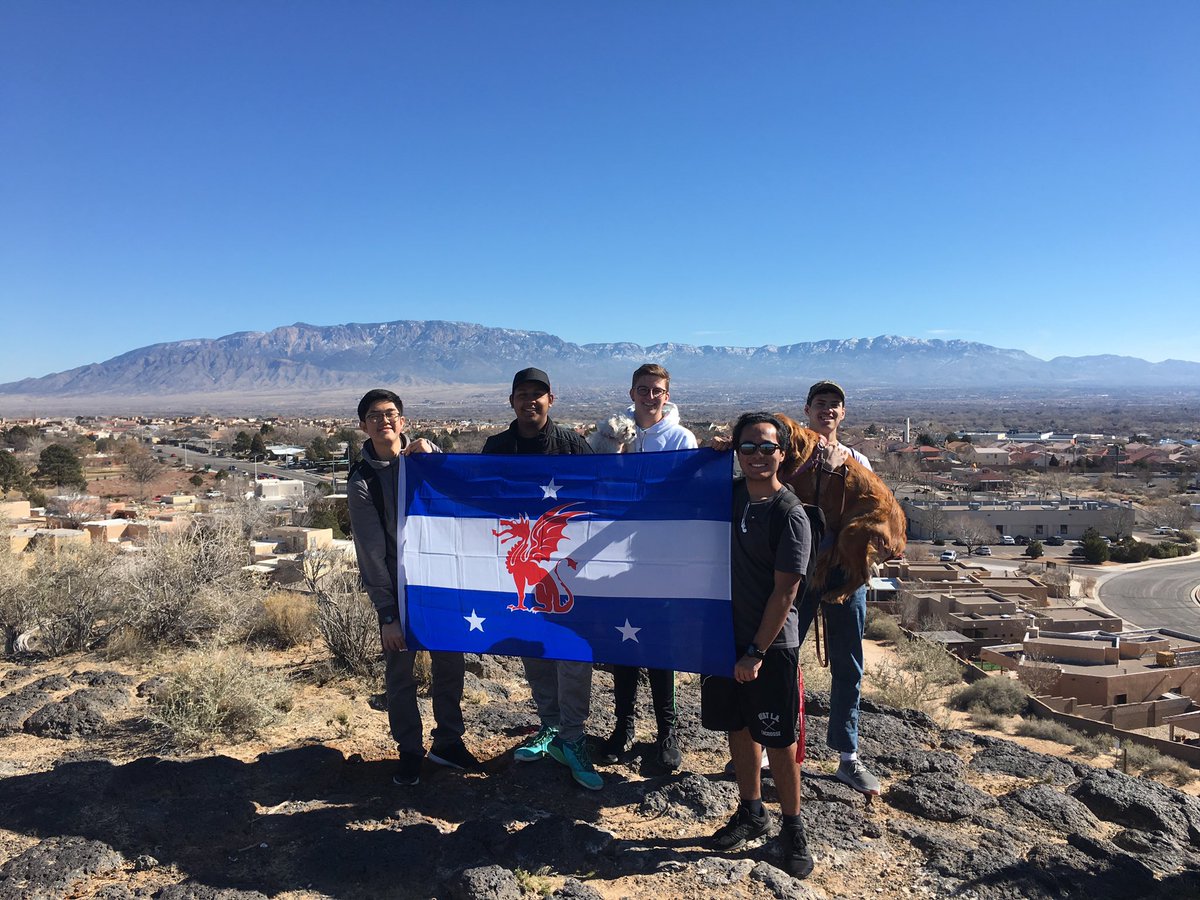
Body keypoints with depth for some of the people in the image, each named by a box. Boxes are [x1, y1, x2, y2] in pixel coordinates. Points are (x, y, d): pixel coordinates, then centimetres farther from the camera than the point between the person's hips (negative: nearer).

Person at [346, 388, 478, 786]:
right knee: (399, 672, 7)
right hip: (397, 588, -2)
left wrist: (433, 458, -21)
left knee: (450, 664, 11)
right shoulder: (362, 480, -6)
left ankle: (448, 741, 28)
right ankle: (409, 751, 25)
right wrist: (387, 614, -12)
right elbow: (371, 552, -9)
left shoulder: (428, 453, 1)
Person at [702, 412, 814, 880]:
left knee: (777, 739, 4)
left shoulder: (790, 515, -16)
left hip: (771, 643, -6)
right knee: (738, 726, 16)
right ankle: (751, 812, 34)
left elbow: (785, 590, -16)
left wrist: (757, 651, -16)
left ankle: (793, 828, 23)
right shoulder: (730, 494, 1)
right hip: (727, 634, 6)